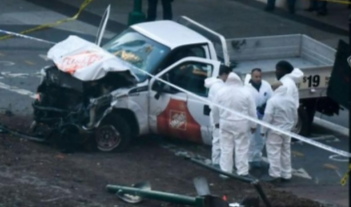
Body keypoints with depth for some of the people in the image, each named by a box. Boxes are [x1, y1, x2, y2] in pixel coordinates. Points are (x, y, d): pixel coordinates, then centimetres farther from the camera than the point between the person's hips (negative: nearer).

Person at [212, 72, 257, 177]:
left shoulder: (221, 92, -1)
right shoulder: (245, 92, -6)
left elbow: (215, 109, 7)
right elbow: (252, 110, -2)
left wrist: (216, 121, 21)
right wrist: (253, 125, 7)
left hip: (225, 123, 1)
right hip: (241, 124, -1)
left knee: (226, 148, 7)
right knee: (242, 148, 4)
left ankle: (225, 172, 10)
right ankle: (242, 172, 7)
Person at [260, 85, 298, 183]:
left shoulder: (273, 101, -19)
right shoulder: (291, 100, 4)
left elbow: (267, 117, -20)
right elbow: (295, 117, 12)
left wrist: (263, 130, -10)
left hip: (274, 131, -7)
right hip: (287, 131, 7)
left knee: (274, 152, -2)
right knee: (286, 152, 13)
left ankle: (274, 174, -1)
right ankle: (286, 174, 18)